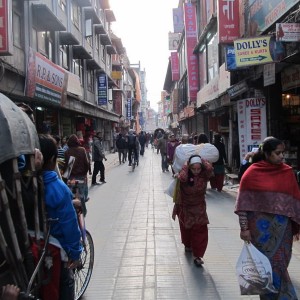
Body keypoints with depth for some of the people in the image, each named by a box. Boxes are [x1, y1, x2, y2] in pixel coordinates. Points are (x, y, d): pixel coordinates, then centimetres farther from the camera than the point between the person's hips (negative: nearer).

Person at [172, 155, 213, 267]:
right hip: (185, 208, 0)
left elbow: (209, 168, -37)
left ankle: (197, 255, -1)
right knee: (186, 228, 20)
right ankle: (187, 244, 49)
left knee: (200, 231, -10)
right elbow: (181, 178, -43)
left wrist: (201, 160, -22)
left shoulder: (204, 176, -15)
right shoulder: (185, 177, -18)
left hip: (199, 208, 0)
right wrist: (186, 165, -28)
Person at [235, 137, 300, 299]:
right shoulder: (252, 173, -7)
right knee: (266, 263, 4)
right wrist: (244, 228, -10)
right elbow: (244, 204, -7)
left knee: (279, 262, 11)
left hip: (282, 226, 3)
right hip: (261, 226, -3)